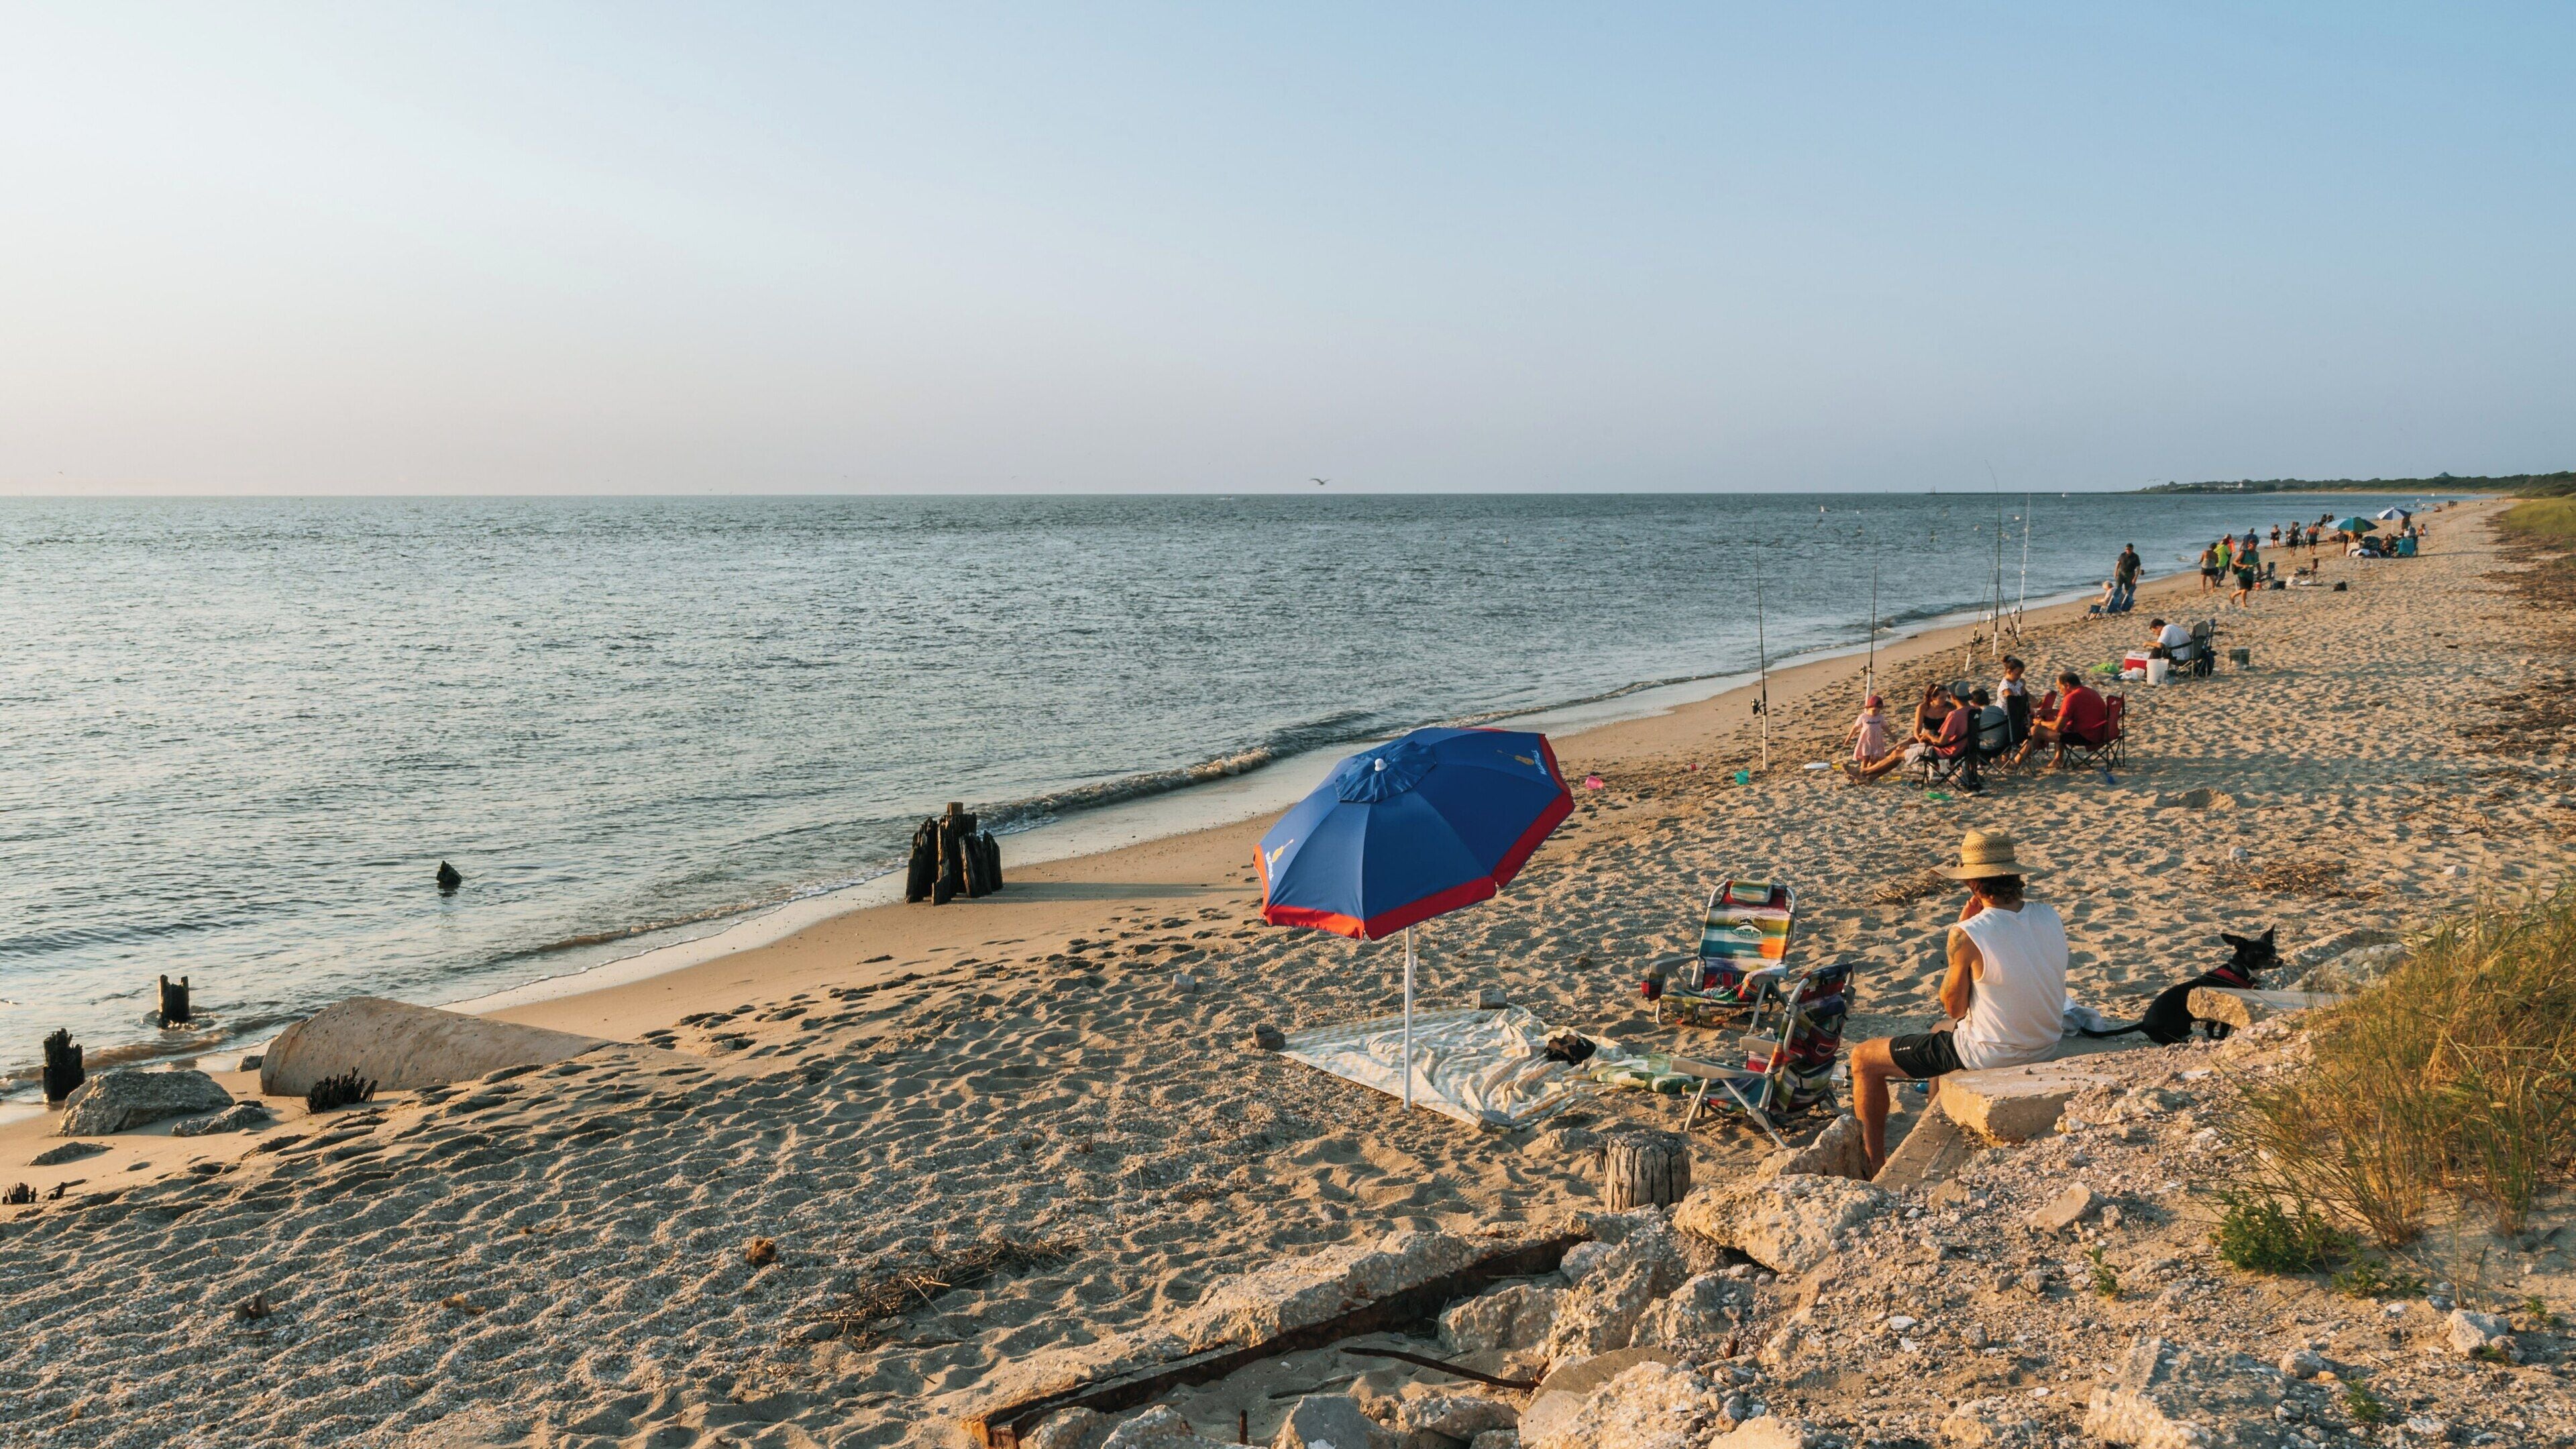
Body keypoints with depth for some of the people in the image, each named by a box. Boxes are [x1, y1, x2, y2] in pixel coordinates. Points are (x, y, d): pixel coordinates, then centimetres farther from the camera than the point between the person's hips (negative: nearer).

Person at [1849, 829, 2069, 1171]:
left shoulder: (1968, 935, -25)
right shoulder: (2051, 916, -6)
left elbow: (1955, 1007, -11)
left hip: (1987, 1055, -7)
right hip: (2046, 1048, 7)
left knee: (1863, 1059, 9)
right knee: (1939, 1033, 37)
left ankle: (1875, 1166, 19)